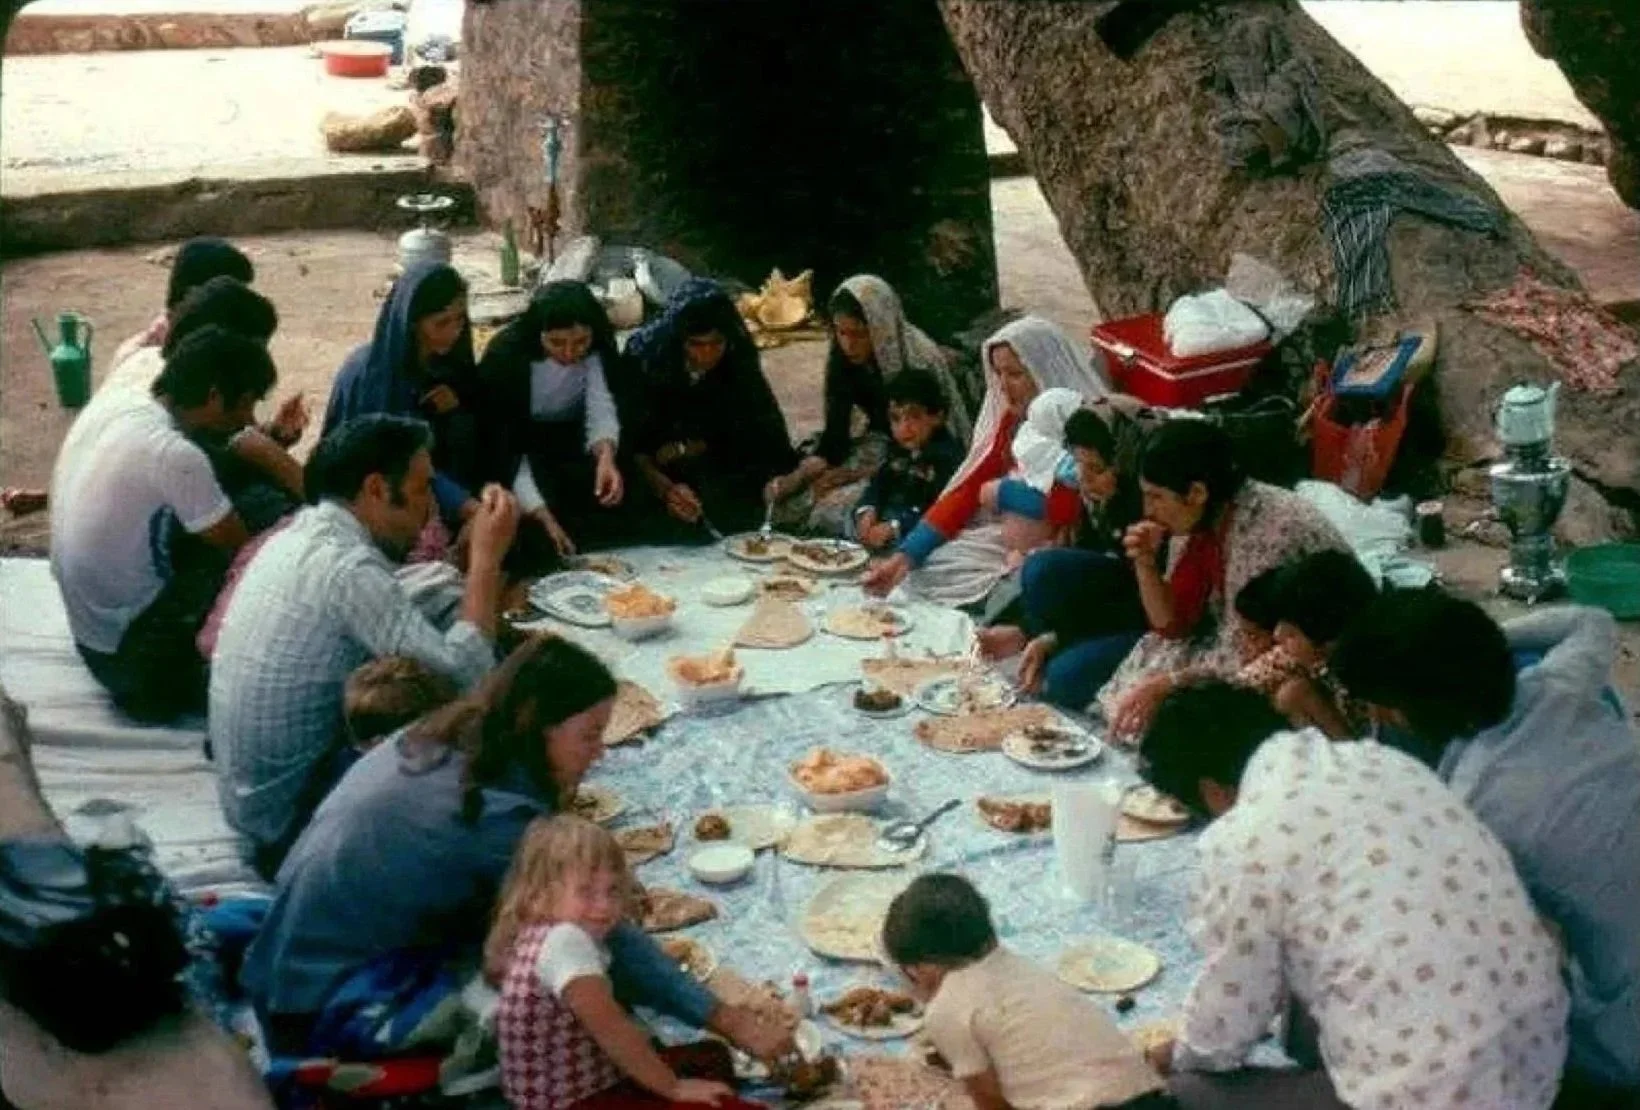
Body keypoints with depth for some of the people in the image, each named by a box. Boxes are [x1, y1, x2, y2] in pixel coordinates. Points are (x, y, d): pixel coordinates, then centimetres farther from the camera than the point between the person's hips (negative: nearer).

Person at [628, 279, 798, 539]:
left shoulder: (738, 360, -12)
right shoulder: (644, 356, -19)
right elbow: (629, 442, -19)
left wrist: (686, 450, -18)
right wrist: (664, 488, -36)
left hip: (717, 476, 4)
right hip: (658, 472, -4)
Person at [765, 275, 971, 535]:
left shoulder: (920, 360, -25)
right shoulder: (843, 360, -8)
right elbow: (835, 433, -5)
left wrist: (857, 473, -21)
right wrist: (796, 478, -21)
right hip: (882, 451, 6)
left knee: (838, 509, -28)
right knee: (797, 501, -12)